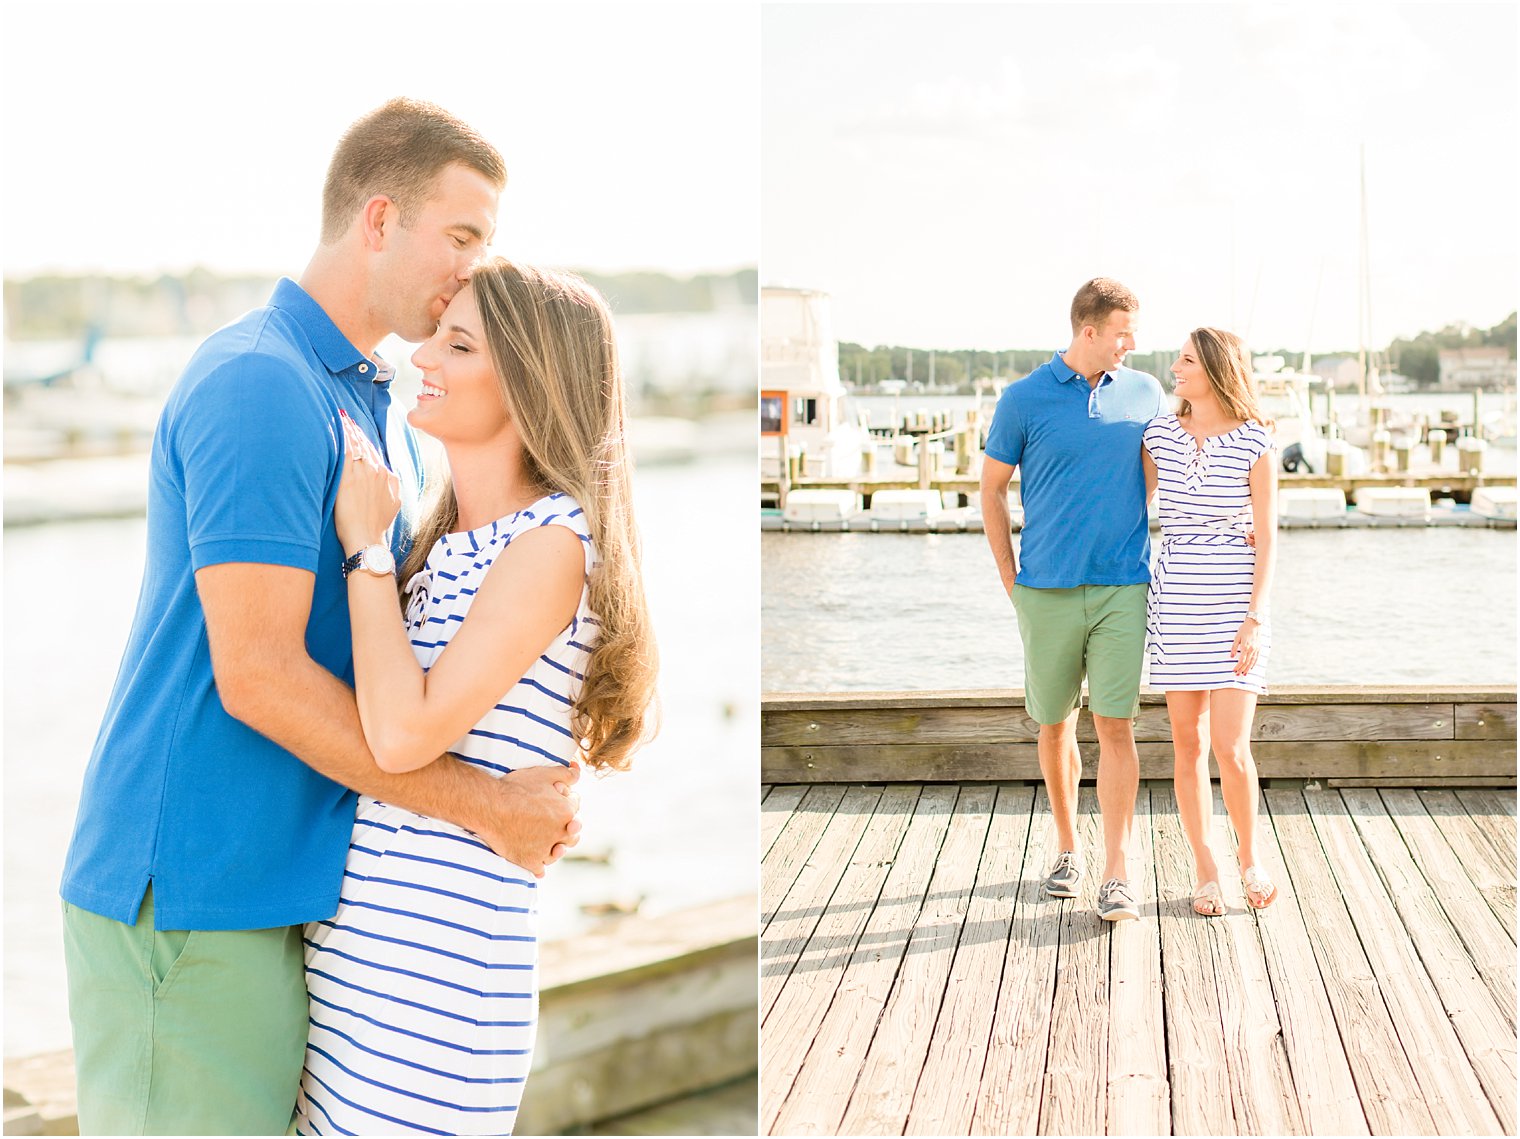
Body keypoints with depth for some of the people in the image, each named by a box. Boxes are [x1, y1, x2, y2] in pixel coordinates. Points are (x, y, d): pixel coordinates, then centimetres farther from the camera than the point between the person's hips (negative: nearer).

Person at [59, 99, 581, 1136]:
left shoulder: (358, 394, 15)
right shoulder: (258, 384, -16)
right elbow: (256, 673, -21)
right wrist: (489, 808, -16)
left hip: (279, 875, 9)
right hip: (191, 884, -9)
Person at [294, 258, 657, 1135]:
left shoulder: (551, 542, -12)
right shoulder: (443, 537, 14)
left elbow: (404, 734, -21)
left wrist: (366, 543, -12)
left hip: (438, 955, -8)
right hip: (348, 932, 8)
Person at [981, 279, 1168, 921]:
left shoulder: (1144, 394, 6)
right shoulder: (1024, 399, -1)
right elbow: (991, 490, 6)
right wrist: (1010, 580, 4)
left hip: (1123, 589, 0)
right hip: (1048, 594, 0)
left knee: (1115, 726, -6)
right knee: (1054, 725, 10)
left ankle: (1118, 874, -5)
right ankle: (1068, 849, 28)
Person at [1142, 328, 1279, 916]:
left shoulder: (1255, 444, -6)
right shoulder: (1160, 434, 3)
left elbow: (1266, 538, -6)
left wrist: (1255, 619, -13)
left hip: (1236, 602, -3)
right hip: (1176, 599, 3)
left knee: (1230, 746, -8)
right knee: (1188, 742, 5)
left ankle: (1249, 853, 17)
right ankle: (1205, 871, 17)